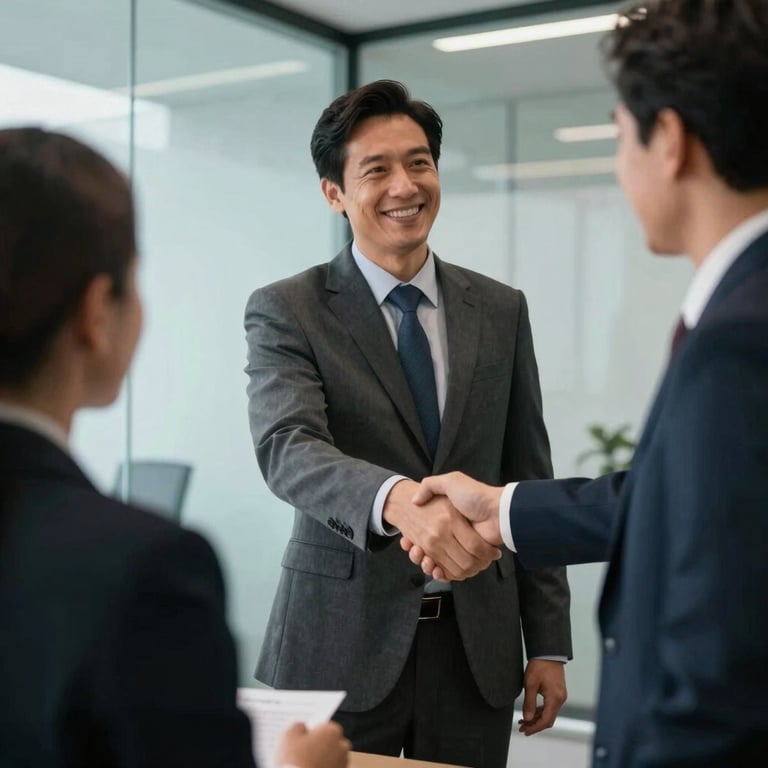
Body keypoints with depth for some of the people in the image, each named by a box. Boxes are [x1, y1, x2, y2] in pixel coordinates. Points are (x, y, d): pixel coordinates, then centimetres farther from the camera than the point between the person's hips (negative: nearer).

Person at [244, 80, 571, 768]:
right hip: (342, 645, -3)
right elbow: (287, 449, -21)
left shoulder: (501, 311, 6)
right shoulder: (286, 312, -4)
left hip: (476, 645, 3)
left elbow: (529, 479, 8)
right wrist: (398, 500, -42)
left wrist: (549, 644, 6)